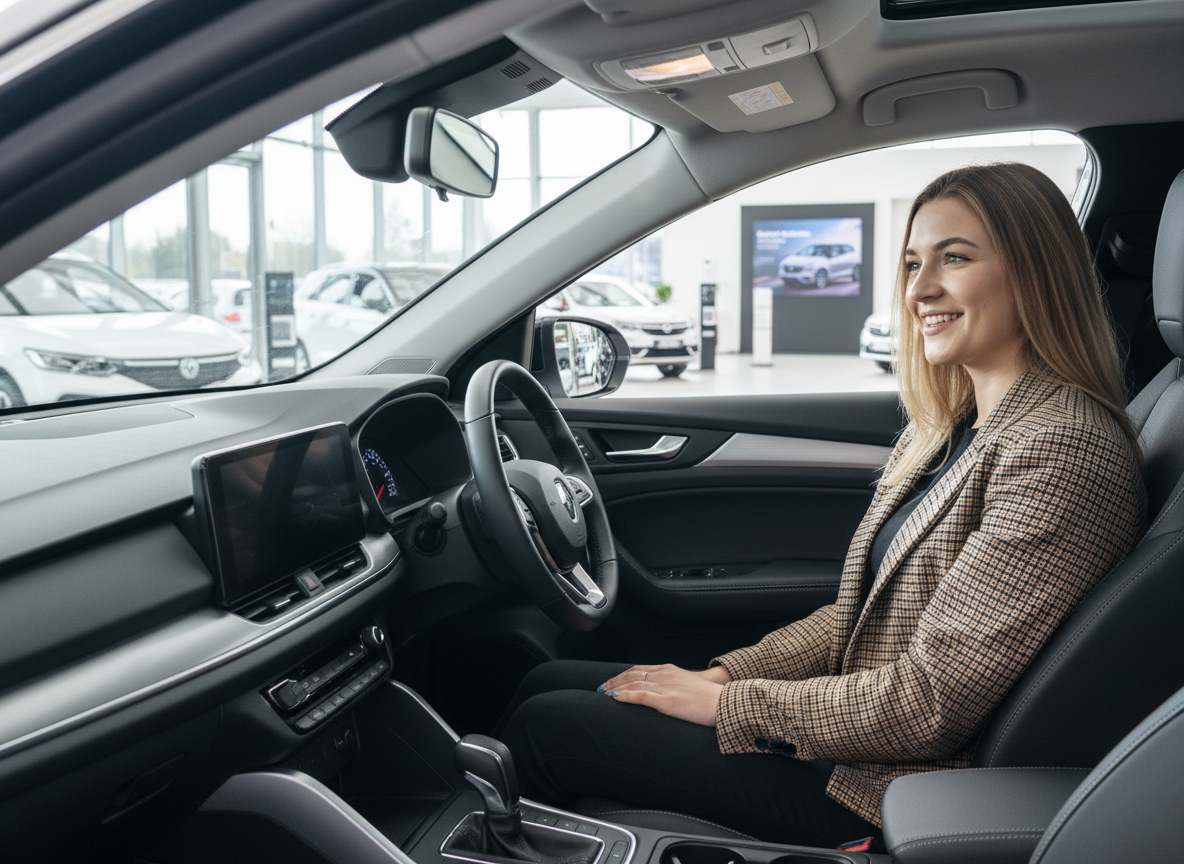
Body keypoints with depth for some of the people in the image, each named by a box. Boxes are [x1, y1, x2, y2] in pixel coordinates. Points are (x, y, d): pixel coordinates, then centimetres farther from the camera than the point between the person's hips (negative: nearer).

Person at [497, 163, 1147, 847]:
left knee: (546, 726, -5)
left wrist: (724, 701, -16)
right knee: (550, 682, 9)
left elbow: (930, 703, -24)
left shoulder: (1065, 450, -22)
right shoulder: (948, 429, 9)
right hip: (850, 716, 9)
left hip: (884, 794, -9)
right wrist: (720, 673, 1)